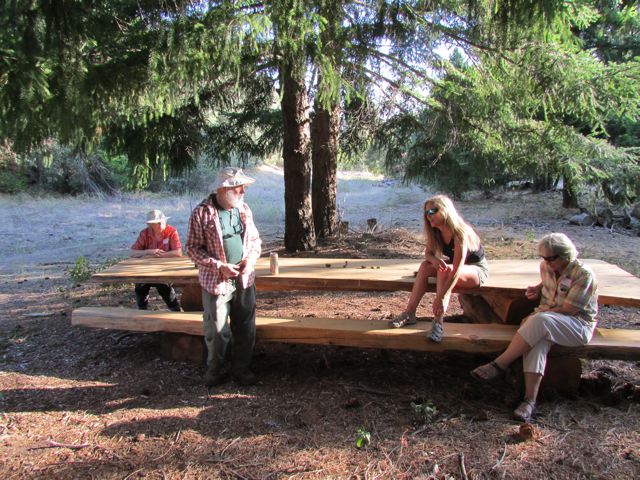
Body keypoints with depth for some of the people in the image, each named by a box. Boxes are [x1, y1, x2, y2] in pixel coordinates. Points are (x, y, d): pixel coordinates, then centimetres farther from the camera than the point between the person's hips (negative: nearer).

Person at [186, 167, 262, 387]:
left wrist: (250, 259, -6)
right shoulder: (202, 213, -12)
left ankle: (241, 369, 31)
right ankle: (217, 370, 29)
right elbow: (193, 248, -9)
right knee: (217, 331, 6)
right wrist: (220, 266, -18)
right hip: (216, 282, -4)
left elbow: (255, 240, 13)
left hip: (244, 279, 5)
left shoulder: (244, 209, 4)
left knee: (246, 327, 12)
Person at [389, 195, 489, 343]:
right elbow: (428, 253, -4)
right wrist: (434, 259, -30)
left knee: (445, 270, -34)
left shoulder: (460, 233, -32)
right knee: (425, 266, -17)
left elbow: (456, 271, -38)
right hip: (452, 265, 7)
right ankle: (409, 313, -18)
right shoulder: (436, 232, -9)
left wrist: (441, 298, -45)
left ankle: (438, 321, -35)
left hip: (477, 269, -7)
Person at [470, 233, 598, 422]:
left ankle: (498, 365, -32)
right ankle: (530, 400, -37)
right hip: (547, 317, 6)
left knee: (540, 321, -37)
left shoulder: (584, 274, -13)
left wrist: (538, 314, -17)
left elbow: (570, 309, -18)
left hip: (579, 326, -5)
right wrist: (538, 288, 9)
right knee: (537, 341, -32)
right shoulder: (546, 266, 6)